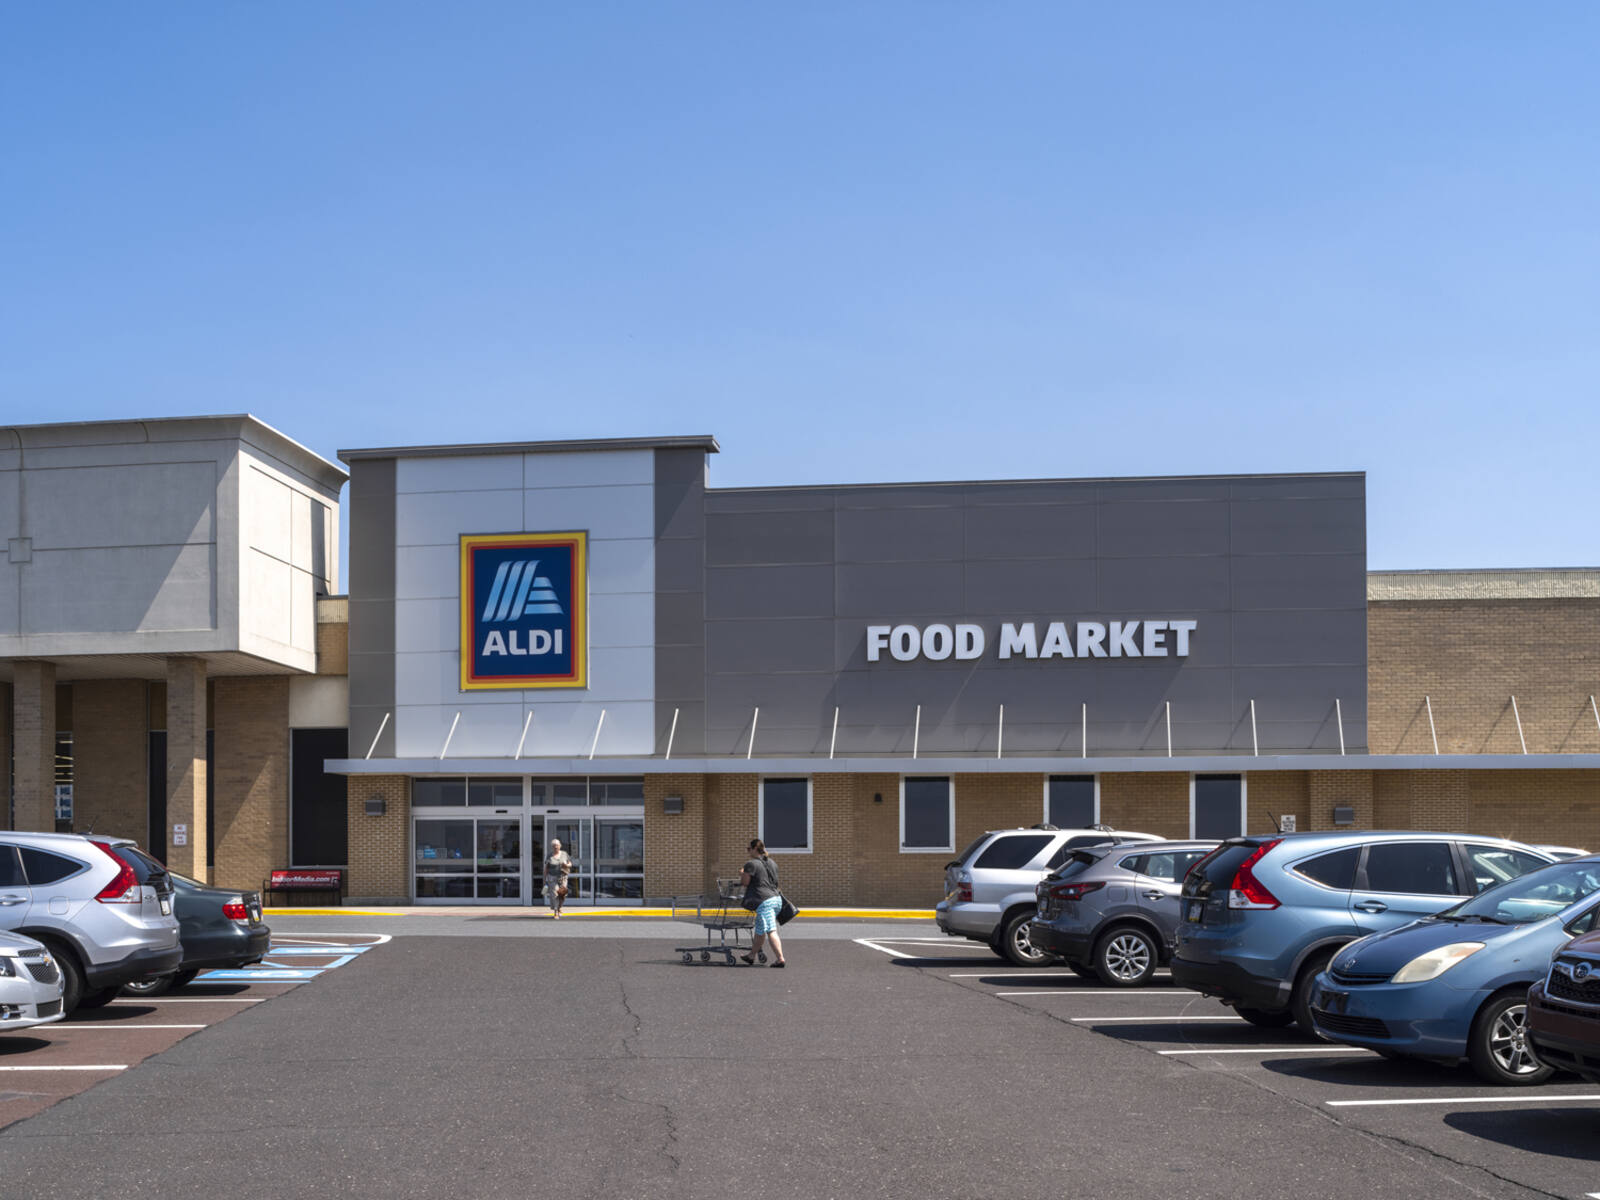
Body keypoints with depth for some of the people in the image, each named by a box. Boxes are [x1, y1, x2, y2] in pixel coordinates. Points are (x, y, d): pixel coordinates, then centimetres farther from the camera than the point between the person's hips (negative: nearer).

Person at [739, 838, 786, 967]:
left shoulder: (751, 865, -8)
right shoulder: (772, 863, 17)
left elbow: (745, 882, -4)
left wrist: (742, 874, 16)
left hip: (764, 901, -9)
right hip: (777, 899, 9)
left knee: (771, 931, -11)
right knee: (759, 930, 20)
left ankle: (780, 959, -18)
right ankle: (751, 956, 30)